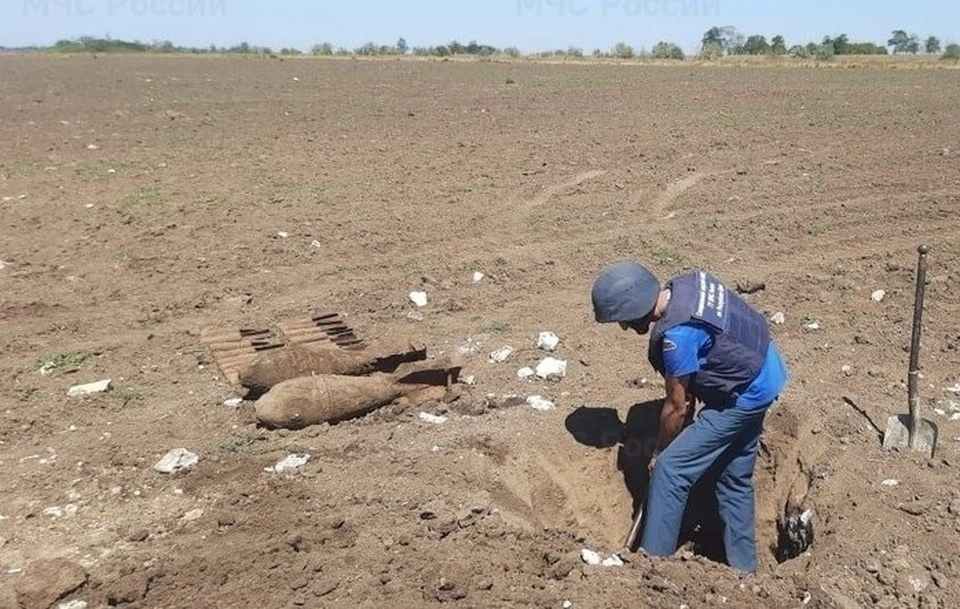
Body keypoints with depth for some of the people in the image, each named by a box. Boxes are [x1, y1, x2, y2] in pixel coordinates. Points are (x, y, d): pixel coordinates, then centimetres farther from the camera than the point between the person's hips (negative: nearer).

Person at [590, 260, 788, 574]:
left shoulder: (676, 335, -30)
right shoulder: (687, 282, -4)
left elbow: (677, 406, -15)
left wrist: (658, 452, 1)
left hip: (745, 396, -9)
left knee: (671, 470, -5)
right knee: (734, 477, 20)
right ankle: (743, 566, 33)